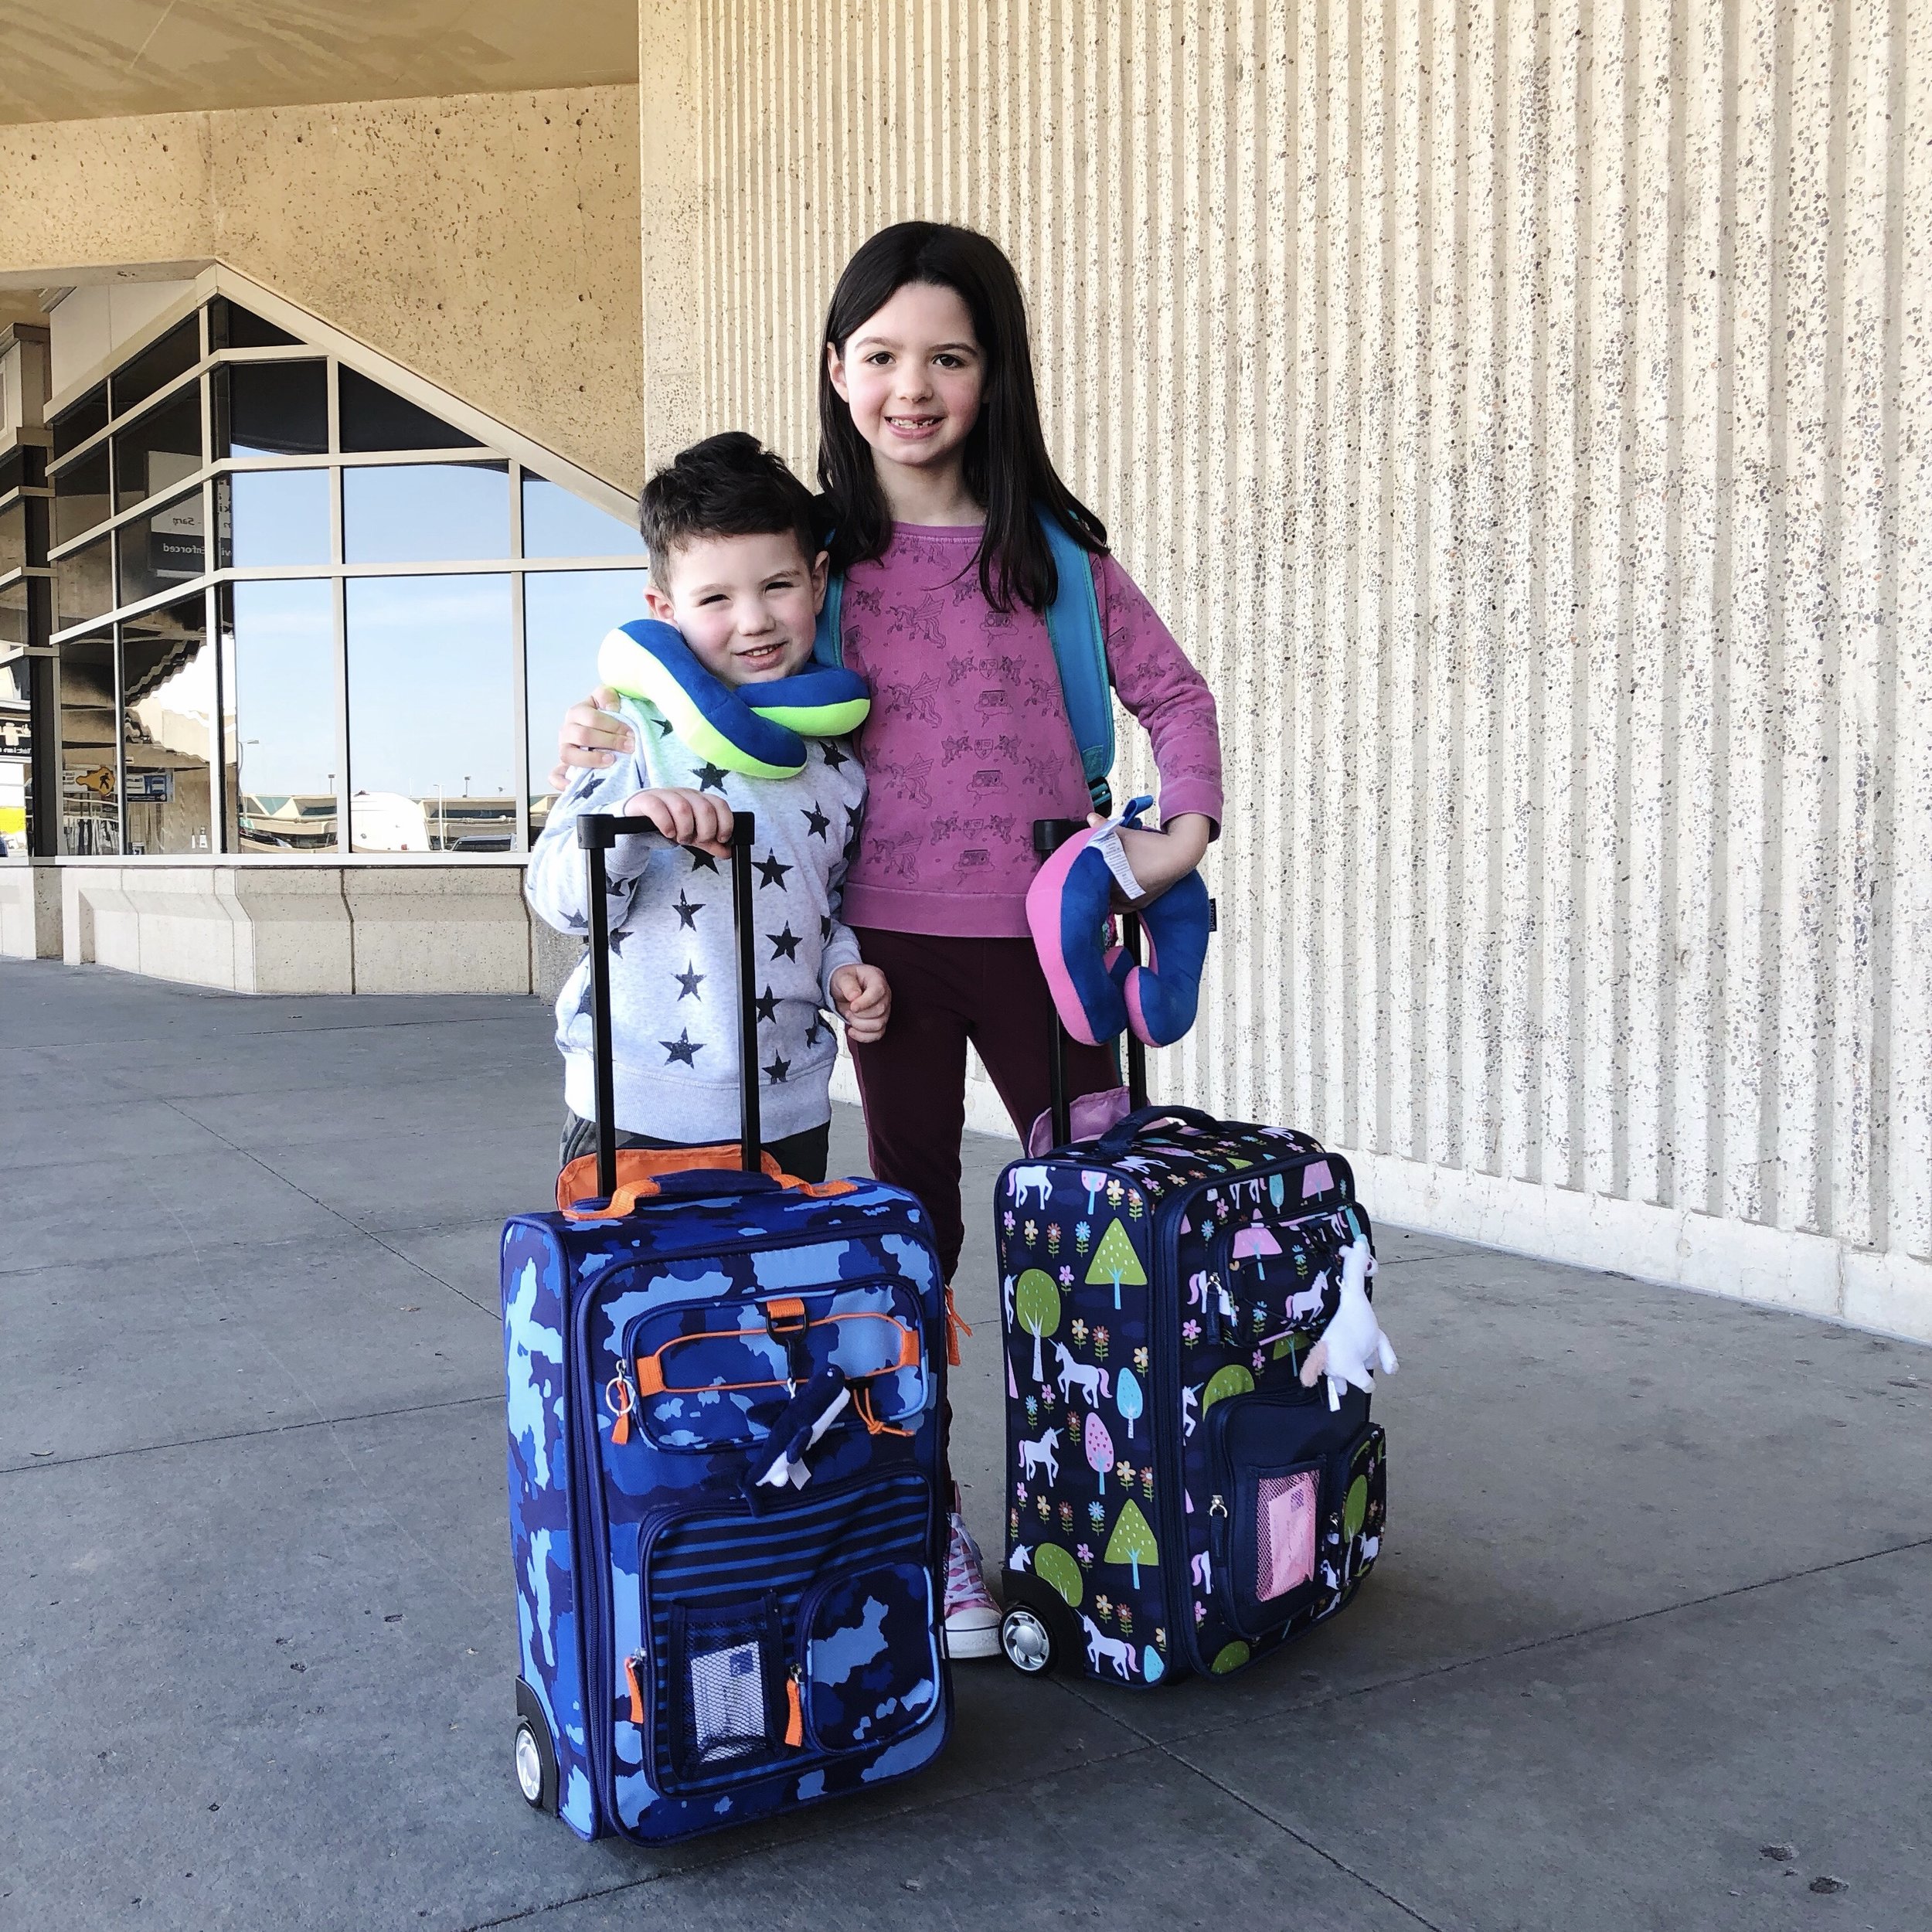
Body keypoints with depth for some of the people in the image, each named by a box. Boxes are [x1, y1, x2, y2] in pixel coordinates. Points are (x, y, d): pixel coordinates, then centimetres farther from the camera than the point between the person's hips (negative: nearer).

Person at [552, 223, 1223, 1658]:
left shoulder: (1048, 544, 3)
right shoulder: (824, 549, 0)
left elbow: (1172, 690, 8)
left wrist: (1186, 826, -7)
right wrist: (620, 734, -17)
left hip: (1040, 930, 1)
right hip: (890, 937, 0)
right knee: (914, 1220, 11)